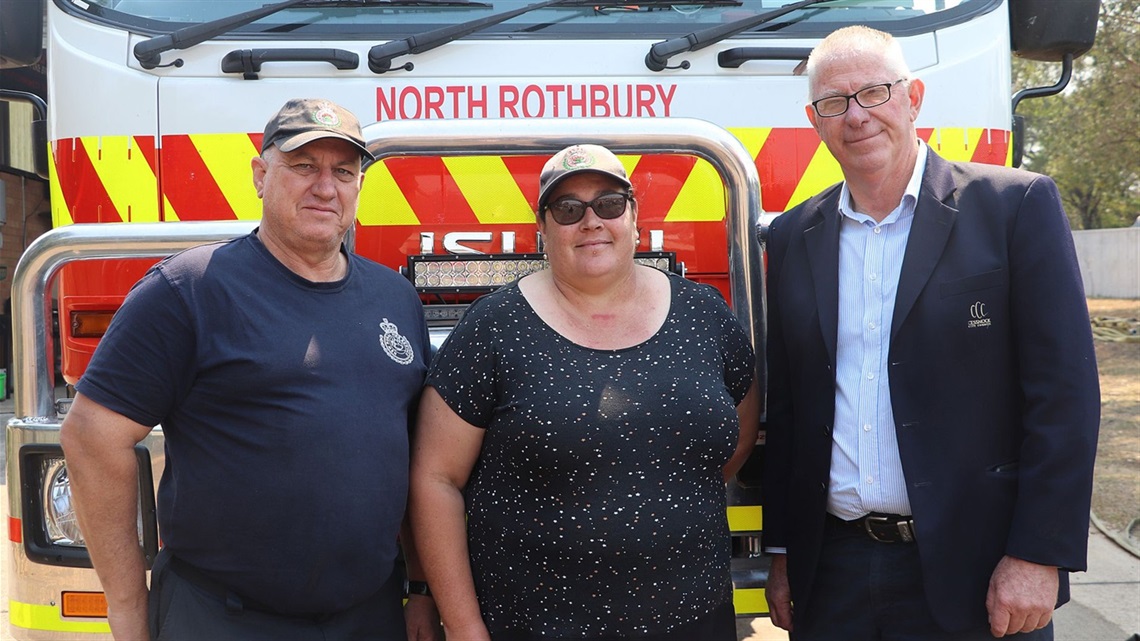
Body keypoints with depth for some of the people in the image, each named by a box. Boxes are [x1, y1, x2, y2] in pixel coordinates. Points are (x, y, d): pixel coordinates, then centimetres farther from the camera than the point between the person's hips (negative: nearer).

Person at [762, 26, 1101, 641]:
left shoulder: (1016, 205, -5)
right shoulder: (792, 237, 7)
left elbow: (1064, 391, -8)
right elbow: (784, 409, 10)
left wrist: (1038, 555, -13)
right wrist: (781, 554, 10)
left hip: (971, 573, -3)